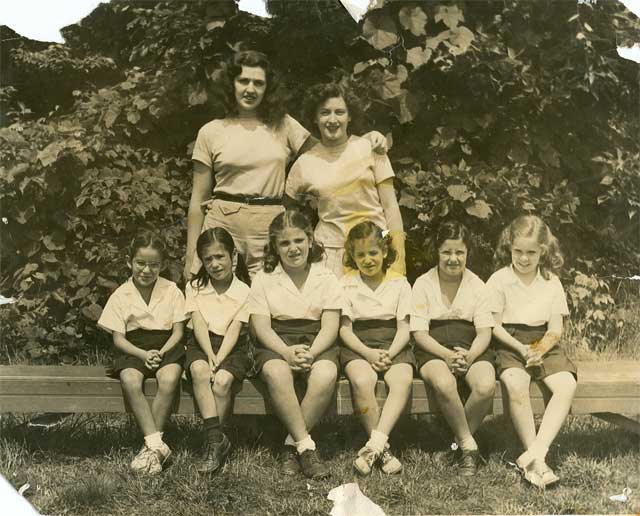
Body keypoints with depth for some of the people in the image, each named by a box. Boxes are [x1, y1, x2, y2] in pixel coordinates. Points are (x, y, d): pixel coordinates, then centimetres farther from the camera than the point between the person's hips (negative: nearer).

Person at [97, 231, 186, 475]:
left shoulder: (171, 291, 2)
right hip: (135, 349, 1)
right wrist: (143, 354, -17)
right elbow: (118, 338, 1)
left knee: (169, 379, -33)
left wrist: (160, 353, -17)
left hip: (166, 346, 0)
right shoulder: (121, 295, 3)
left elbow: (178, 331, 1)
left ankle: (150, 445, -22)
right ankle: (157, 445, -32)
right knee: (130, 381, -33)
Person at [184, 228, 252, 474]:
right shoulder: (195, 287, 9)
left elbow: (234, 329, -8)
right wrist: (210, 355, -19)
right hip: (201, 343, 2)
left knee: (222, 380, -30)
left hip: (233, 346, -1)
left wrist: (219, 359, -22)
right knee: (199, 370, -32)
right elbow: (199, 323, -3)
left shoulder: (244, 292, 3)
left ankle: (212, 443, -14)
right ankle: (217, 439, -34)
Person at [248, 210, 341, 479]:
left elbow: (330, 327, -1)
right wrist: (287, 352, -21)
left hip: (316, 343, 1)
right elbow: (262, 327, -3)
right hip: (276, 343, 0)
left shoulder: (326, 278, 7)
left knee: (326, 375, -33)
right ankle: (306, 447, -27)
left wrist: (310, 353, -21)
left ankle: (292, 445, -18)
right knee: (277, 373, -35)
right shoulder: (263, 280, 7)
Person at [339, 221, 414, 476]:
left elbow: (404, 328, 4)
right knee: (362, 381, -33)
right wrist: (368, 353, -15)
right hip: (358, 346, -1)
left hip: (393, 345, 1)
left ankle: (374, 444, -35)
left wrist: (390, 354, -15)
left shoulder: (399, 283, 10)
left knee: (403, 380, -31)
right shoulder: (346, 284, 8)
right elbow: (345, 329, 1)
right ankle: (382, 449, -23)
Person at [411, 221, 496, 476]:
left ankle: (461, 440, -5)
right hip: (434, 349, -2)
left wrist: (469, 356, -19)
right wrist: (447, 355, -20)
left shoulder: (477, 285, 8)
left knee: (486, 386, -30)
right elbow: (419, 333, -4)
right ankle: (469, 445, -15)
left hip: (471, 349, 2)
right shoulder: (423, 284, 3)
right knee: (444, 384, -36)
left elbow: (484, 333, 2)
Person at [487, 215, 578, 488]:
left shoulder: (551, 281, 7)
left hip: (543, 344, 3)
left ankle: (537, 451, -30)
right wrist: (521, 349, -17)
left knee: (567, 385, -26)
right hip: (510, 343, -3)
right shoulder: (499, 280, -2)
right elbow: (494, 326, -3)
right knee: (515, 384, -34)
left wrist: (541, 349, -15)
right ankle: (537, 461, -25)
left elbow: (556, 329, 5)